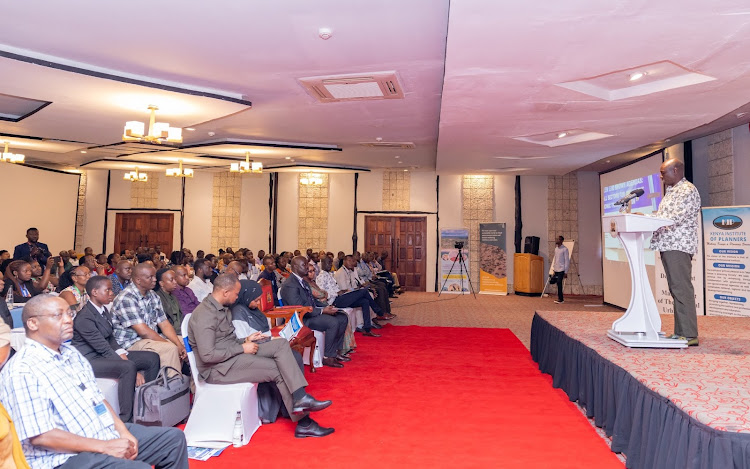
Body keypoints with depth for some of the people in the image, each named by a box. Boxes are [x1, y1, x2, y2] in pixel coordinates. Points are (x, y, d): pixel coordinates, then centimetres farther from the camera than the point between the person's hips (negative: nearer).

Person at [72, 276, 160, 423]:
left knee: (152, 358, -3)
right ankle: (126, 419, -28)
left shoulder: (104, 310, 8)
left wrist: (122, 353, -9)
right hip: (88, 360, -9)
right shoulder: (84, 317, -20)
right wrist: (133, 372, -27)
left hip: (104, 354, 9)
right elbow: (104, 349, -24)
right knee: (129, 367, -34)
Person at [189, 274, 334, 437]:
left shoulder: (222, 308, 13)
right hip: (217, 369, -9)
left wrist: (245, 340, 3)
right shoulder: (205, 315, -18)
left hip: (234, 353, 9)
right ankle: (303, 423, -6)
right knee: (279, 370, -15)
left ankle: (300, 398, -19)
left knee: (281, 344, -10)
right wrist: (242, 348, -17)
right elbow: (207, 355, -24)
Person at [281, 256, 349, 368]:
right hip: (302, 319, -10)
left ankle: (336, 351, 10)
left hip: (313, 312, 10)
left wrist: (326, 306, 1)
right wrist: (322, 311, -21)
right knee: (333, 322, -27)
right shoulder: (290, 285, -17)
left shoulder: (303, 281, 15)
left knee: (343, 318, 5)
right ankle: (327, 357, -15)